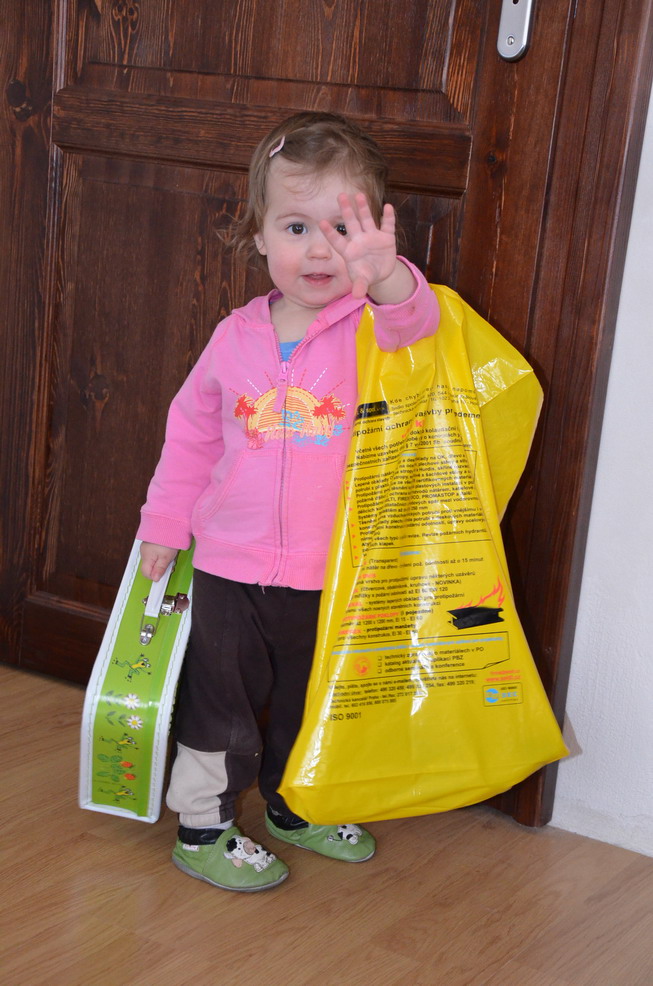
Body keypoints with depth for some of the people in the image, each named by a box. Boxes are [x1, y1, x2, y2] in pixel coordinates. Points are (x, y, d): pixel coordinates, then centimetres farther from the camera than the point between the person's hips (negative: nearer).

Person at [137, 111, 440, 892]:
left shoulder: (374, 324, -9)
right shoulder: (237, 336, -2)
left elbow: (415, 324, -34)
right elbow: (192, 431, 10)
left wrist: (385, 275, -55)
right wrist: (166, 520, 10)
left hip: (332, 572, 0)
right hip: (230, 566, 0)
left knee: (312, 703, 20)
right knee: (220, 703, 9)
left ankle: (292, 807, 43)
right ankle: (201, 828, 27)